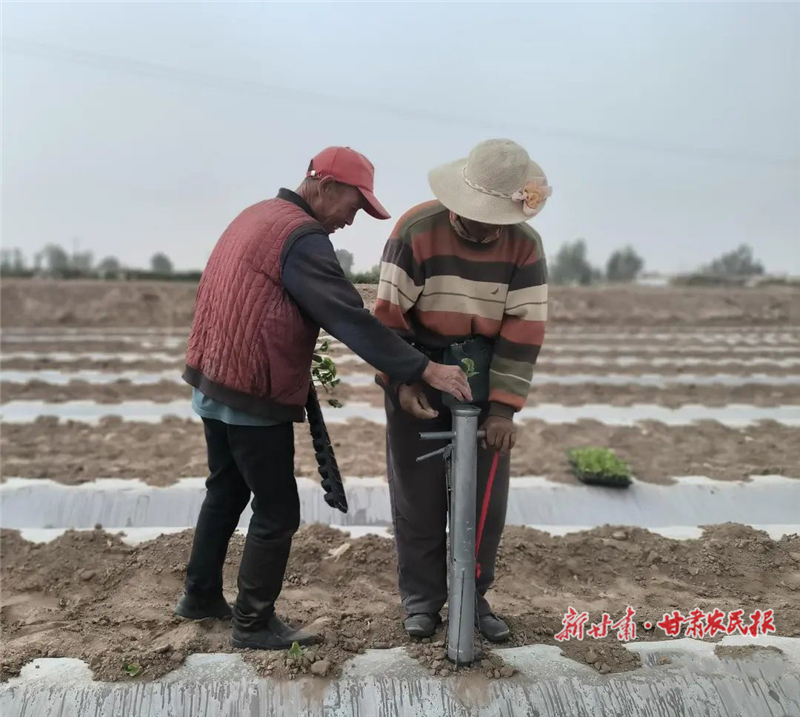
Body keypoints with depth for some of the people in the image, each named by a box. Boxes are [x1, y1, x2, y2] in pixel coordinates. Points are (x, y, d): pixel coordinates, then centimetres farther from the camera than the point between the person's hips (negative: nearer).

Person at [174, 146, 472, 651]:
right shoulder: (302, 237, -19)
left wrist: (303, 364, 12)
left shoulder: (256, 216, 12)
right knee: (278, 511, 3)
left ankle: (201, 595, 36)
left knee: (226, 491, 23)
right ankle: (254, 623, 14)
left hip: (212, 384, 10)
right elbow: (351, 319, -27)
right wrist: (425, 370, -27)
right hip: (253, 398, -10)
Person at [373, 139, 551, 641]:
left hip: (485, 378, 2)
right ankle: (422, 599, 22)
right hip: (419, 375, -2)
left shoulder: (525, 244, -10)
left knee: (485, 495, 6)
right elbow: (389, 312, -12)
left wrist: (504, 405, -16)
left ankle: (475, 597, 24)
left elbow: (524, 329, -11)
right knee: (418, 493, 5)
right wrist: (401, 381, -18)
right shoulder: (416, 231, -16)